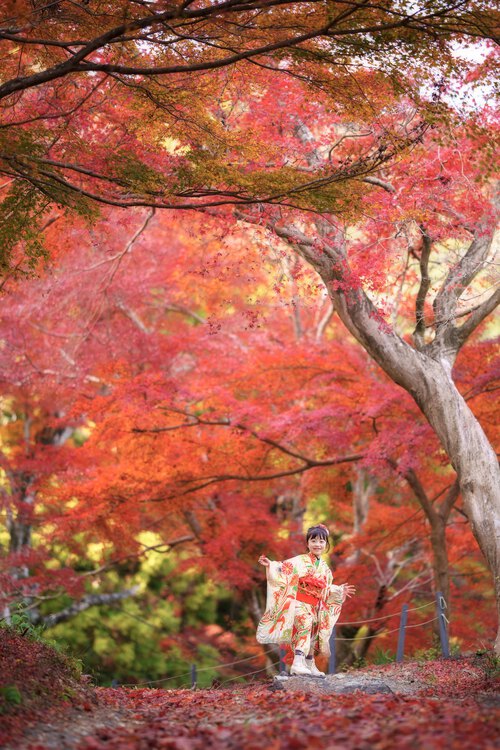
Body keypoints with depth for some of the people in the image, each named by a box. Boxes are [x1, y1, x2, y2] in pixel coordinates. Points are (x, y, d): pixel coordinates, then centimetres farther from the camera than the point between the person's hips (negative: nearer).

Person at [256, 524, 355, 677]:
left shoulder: (324, 568, 14)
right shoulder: (299, 561, -6)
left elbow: (326, 589, 25)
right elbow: (283, 570, -14)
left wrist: (340, 591, 27)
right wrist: (270, 566, -29)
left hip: (314, 607, 7)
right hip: (299, 604, -7)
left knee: (312, 635, 14)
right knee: (304, 628, -26)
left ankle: (310, 666, 26)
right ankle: (298, 663, -37)